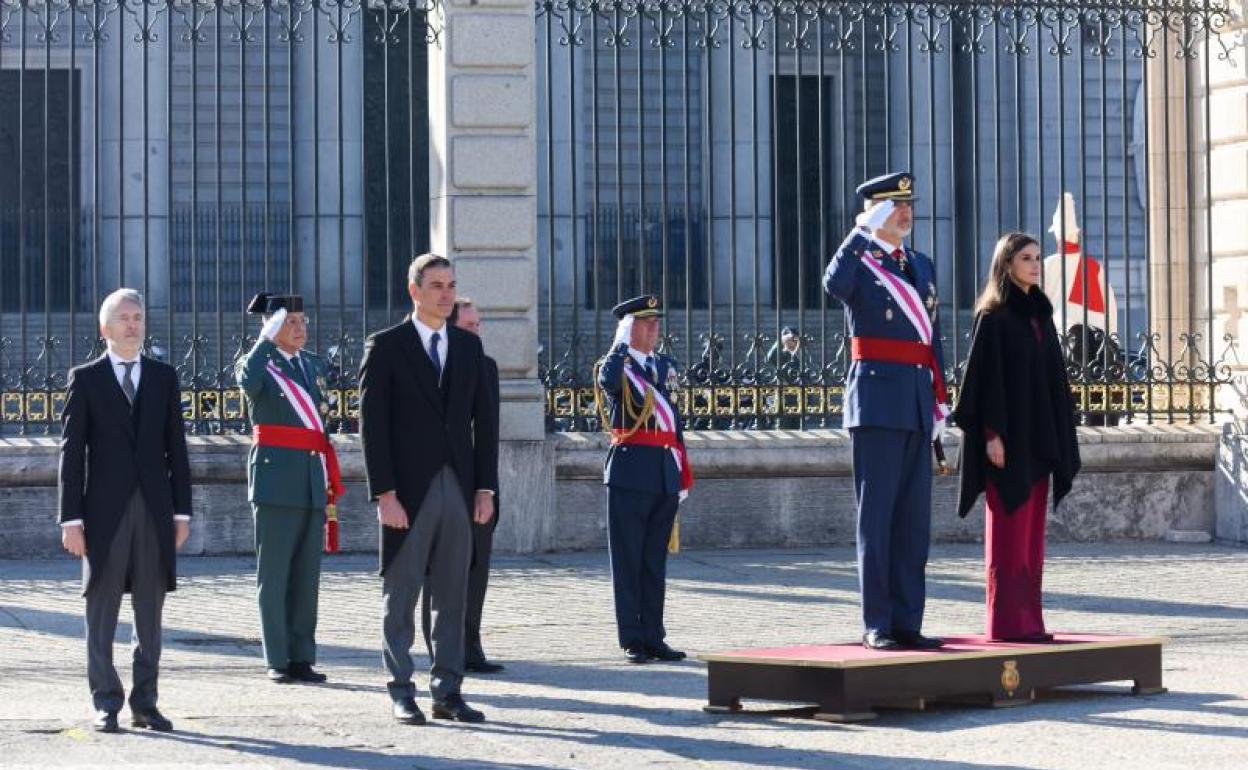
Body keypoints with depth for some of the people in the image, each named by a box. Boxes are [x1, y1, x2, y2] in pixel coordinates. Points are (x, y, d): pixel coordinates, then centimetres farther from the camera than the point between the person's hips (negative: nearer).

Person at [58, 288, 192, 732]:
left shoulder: (164, 377, 11)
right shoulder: (85, 379, 3)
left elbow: (176, 447, 11)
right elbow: (71, 451, 0)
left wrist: (182, 511, 4)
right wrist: (71, 518, -6)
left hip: (155, 509, 3)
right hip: (105, 511, -2)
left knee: (149, 612, 5)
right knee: (101, 610, 0)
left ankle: (145, 703, 10)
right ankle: (106, 704, 5)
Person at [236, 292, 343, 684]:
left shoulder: (315, 366, 16)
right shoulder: (259, 363, -2)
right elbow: (248, 382, -28)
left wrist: (332, 483, 16)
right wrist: (267, 339, -19)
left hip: (312, 481, 6)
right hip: (276, 479, -6)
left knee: (307, 574, 6)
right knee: (274, 574, -2)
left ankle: (302, 658, 10)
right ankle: (277, 661, 0)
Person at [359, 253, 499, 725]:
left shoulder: (469, 346, 12)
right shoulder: (386, 347, -2)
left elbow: (484, 419, 12)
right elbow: (372, 424, -7)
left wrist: (485, 487, 4)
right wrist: (384, 493, -13)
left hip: (458, 488, 4)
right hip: (408, 491, -4)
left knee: (453, 597, 6)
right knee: (400, 597, 2)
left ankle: (447, 692, 11)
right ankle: (401, 694, 7)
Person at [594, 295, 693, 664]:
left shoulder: (666, 366, 16)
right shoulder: (615, 365, -1)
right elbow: (609, 381, -28)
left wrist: (684, 472, 13)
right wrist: (622, 344, -14)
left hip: (665, 474, 6)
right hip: (630, 472, -6)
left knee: (655, 561, 9)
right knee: (628, 560, -2)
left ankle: (653, 637, 13)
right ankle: (632, 640, 0)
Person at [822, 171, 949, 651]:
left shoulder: (922, 266, 17)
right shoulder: (860, 262, -3)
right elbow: (833, 284, -29)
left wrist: (939, 399, 16)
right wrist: (864, 231, -23)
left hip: (916, 406, 7)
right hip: (878, 403, -7)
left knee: (914, 520, 7)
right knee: (877, 517, -4)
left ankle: (907, 621, 12)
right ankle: (876, 625, -2)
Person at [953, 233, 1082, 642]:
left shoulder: (1040, 314, 15)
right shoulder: (992, 318, -7)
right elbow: (986, 376, -12)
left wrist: (1060, 437, 15)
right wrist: (992, 434, -19)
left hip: (1039, 436, 8)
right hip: (1009, 437, -8)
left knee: (1032, 532, 7)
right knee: (1009, 531, -6)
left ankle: (1027, 619, 9)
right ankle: (1007, 621, -4)